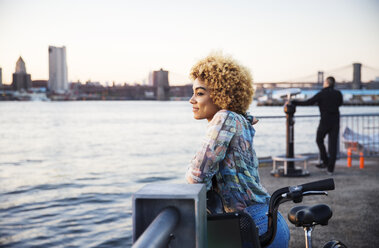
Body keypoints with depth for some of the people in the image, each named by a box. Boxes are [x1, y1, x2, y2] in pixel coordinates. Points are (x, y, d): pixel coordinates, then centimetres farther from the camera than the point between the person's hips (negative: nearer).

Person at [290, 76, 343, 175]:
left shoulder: (321, 94, -8)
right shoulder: (338, 94, 4)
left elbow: (308, 102, -12)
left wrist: (294, 102, -5)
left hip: (325, 121, -4)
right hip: (335, 121, 4)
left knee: (319, 140, 19)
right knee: (333, 145, 4)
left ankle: (325, 161, 14)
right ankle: (330, 169, 2)